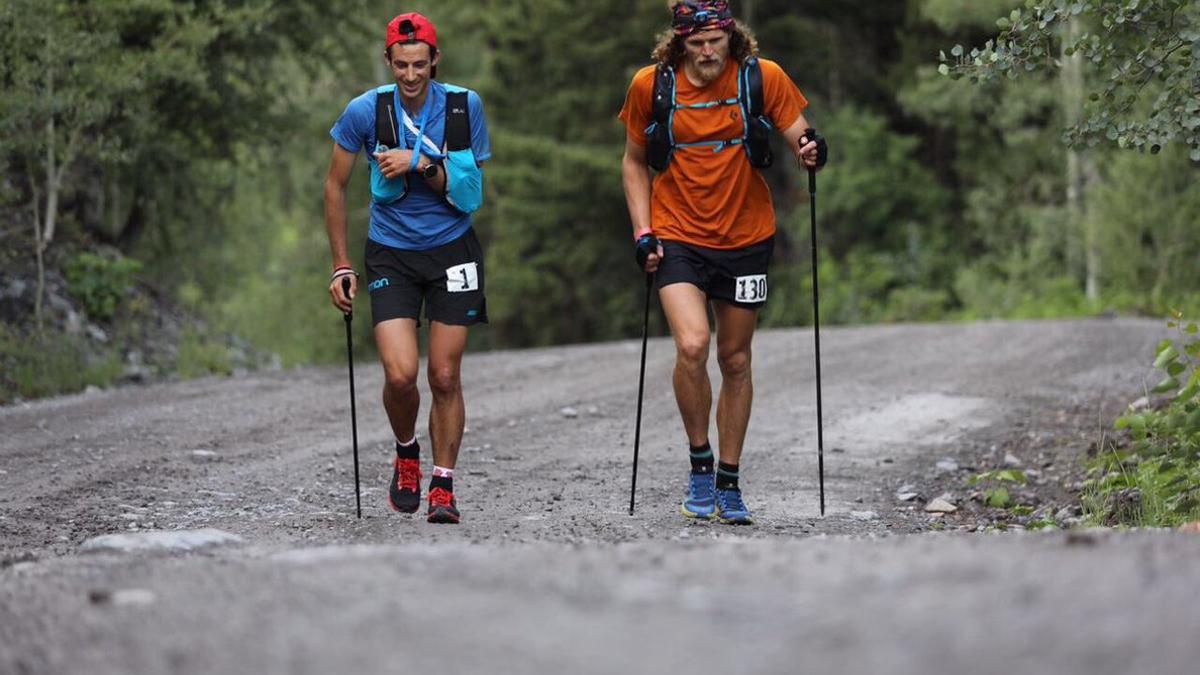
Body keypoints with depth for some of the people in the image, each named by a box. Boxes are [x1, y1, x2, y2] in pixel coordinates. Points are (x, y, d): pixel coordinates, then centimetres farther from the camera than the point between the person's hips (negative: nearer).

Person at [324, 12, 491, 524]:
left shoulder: (464, 106, -8)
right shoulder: (366, 110, -9)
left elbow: (469, 189, -3)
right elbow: (335, 185, 3)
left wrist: (421, 164, -20)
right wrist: (341, 266, 1)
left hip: (451, 250, 1)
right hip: (390, 253, -1)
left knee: (445, 376, 0)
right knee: (400, 375, -14)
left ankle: (443, 486, 13)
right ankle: (406, 454, 15)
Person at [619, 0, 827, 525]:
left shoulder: (762, 78, -6)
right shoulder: (651, 86, -4)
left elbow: (798, 137, 1)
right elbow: (634, 161, 8)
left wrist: (809, 151, -23)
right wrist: (643, 232, -1)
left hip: (746, 239, 1)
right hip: (678, 238, -1)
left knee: (735, 360, 9)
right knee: (691, 346, -21)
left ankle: (729, 482, 22)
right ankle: (700, 462, 0)